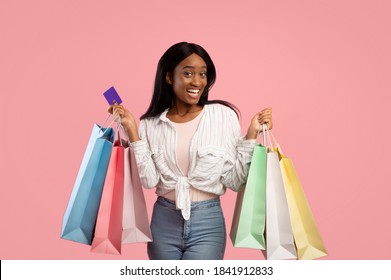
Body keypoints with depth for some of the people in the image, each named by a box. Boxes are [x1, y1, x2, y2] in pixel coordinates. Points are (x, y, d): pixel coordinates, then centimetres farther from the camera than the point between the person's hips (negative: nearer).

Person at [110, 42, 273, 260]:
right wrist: (133, 132, -11)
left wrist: (251, 136, -14)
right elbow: (149, 180, -8)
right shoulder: (151, 123, 1)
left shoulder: (224, 115, -5)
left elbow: (234, 181, -5)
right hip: (163, 221, 3)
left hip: (207, 222, -2)